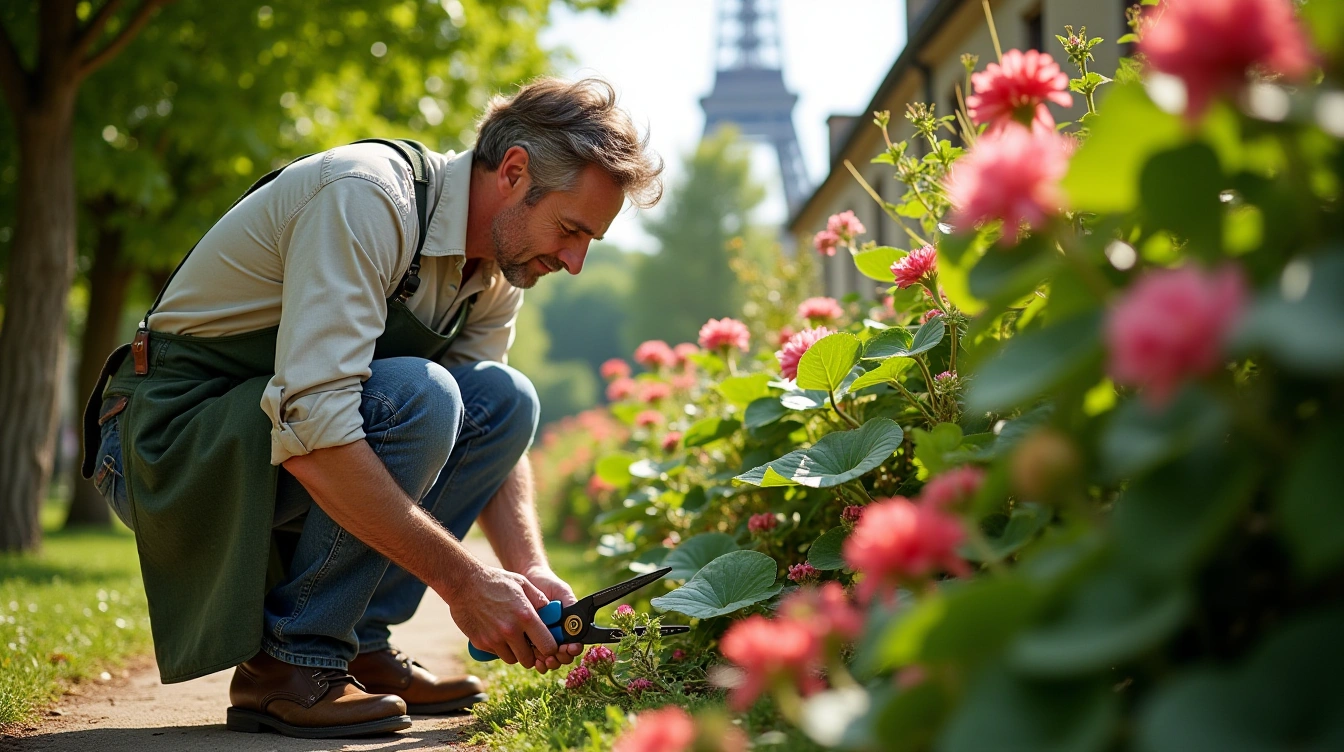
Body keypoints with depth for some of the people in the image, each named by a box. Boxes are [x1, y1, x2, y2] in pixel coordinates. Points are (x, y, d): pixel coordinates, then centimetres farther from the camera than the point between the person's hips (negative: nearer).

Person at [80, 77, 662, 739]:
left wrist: (531, 571, -10)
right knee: (417, 396, -29)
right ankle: (287, 665, -16)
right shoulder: (365, 197, -27)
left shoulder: (495, 269, 1)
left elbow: (495, 430, 8)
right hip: (171, 444, -8)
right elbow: (309, 432, -35)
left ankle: (356, 644, -4)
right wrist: (463, 581, -33)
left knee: (503, 398, -7)